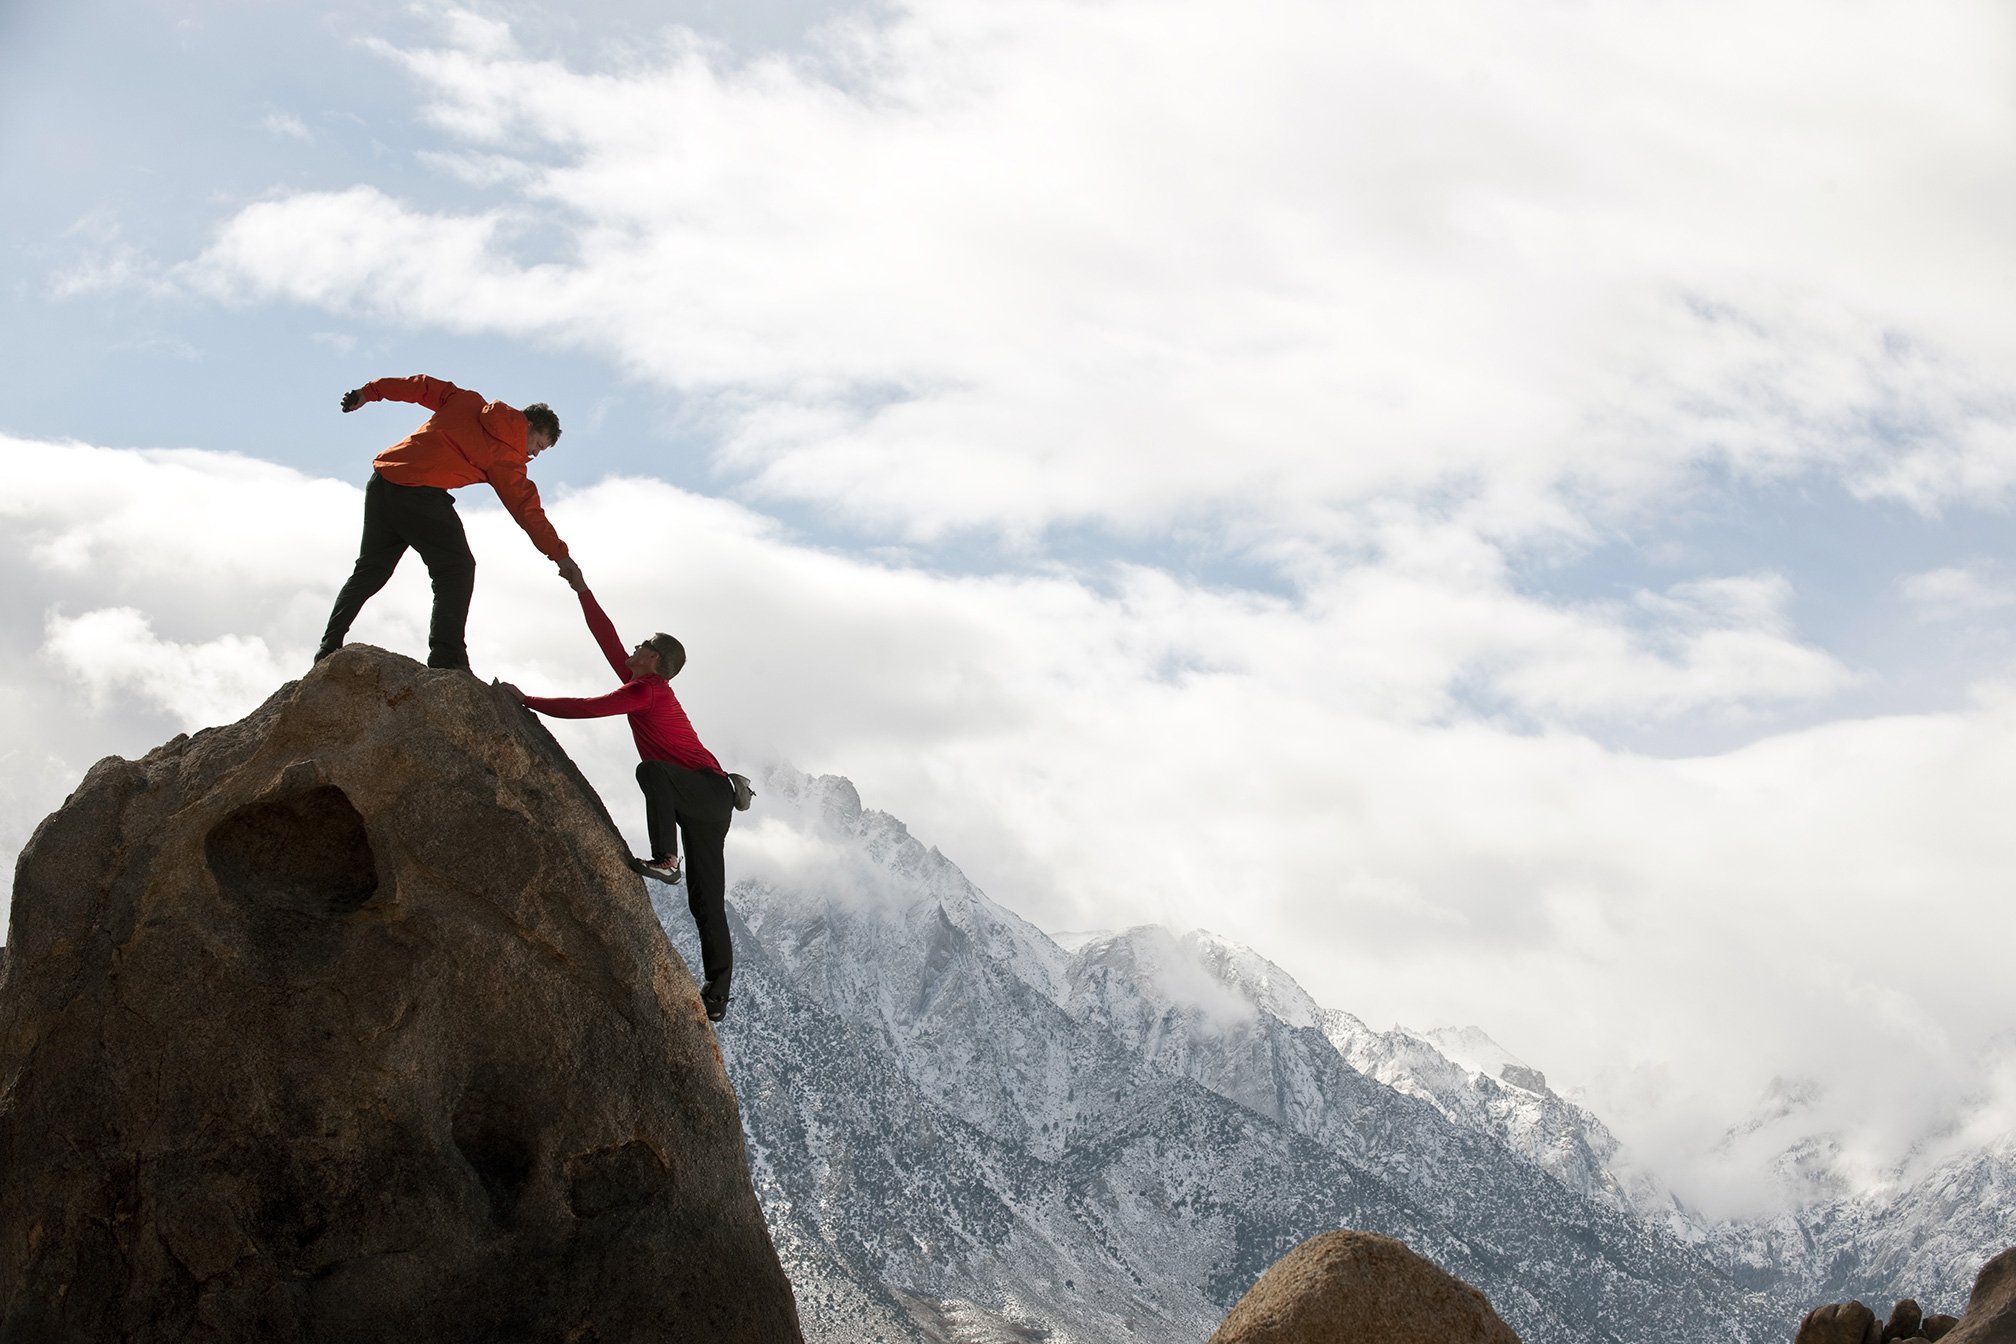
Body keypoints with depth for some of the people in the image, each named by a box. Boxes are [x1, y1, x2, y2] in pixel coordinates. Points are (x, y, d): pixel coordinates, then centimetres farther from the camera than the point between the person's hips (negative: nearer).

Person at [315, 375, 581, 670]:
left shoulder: (468, 401, 17)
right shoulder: (506, 455, 1)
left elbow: (422, 386, 19)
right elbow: (527, 507, -1)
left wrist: (369, 392, 26)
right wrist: (560, 555, 1)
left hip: (382, 480, 7)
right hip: (421, 493, -7)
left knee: (369, 570, 17)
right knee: (457, 568, -2)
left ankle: (329, 648, 18)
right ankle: (446, 658, -17)